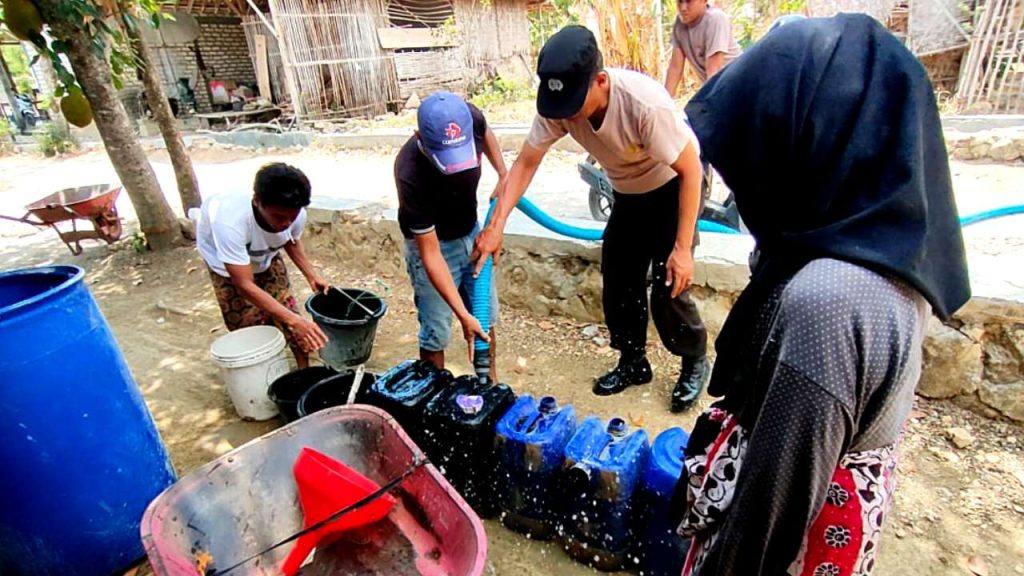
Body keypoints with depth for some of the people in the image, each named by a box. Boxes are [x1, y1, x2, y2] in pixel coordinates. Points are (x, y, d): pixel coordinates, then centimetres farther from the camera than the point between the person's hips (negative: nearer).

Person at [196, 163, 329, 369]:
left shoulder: (296, 215, -32)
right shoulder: (231, 222, -46)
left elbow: (291, 241, -4)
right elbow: (245, 286, -44)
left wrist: (311, 275, -13)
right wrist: (294, 320, -50)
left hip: (265, 254, 3)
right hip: (223, 257, -3)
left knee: (286, 306, -2)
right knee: (247, 325, -5)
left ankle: (304, 370, 13)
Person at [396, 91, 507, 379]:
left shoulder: (470, 118, -24)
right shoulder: (411, 175, -37)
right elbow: (430, 254, -32)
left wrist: (503, 175, -6)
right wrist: (463, 314, -34)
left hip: (471, 233, 6)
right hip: (434, 244, -5)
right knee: (436, 333, 1)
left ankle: (491, 385, 35)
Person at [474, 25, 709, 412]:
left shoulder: (645, 102, -37)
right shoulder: (558, 105, -22)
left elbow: (690, 171, -28)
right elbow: (525, 163, -14)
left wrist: (683, 247, -27)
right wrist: (496, 225, -23)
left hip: (673, 189, -5)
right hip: (628, 195, 6)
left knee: (668, 289, -8)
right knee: (618, 283, 7)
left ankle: (695, 363, 20)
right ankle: (633, 362, 29)